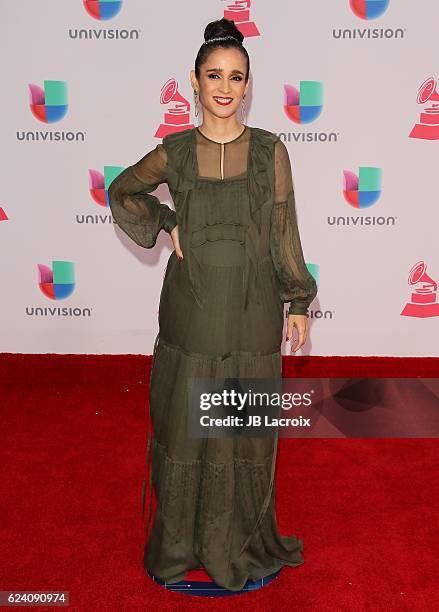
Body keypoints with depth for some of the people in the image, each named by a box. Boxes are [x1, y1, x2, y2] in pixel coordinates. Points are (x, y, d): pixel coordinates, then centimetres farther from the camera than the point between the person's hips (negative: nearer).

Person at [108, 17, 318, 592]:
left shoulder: (270, 150, -1)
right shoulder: (174, 151, 0)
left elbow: (285, 232, 3)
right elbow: (122, 191, 17)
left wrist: (298, 302, 2)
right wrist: (166, 224, 2)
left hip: (252, 312, 0)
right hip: (191, 308, 1)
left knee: (245, 430, 11)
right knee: (185, 425, 11)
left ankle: (243, 539, 33)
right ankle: (182, 540, 32)